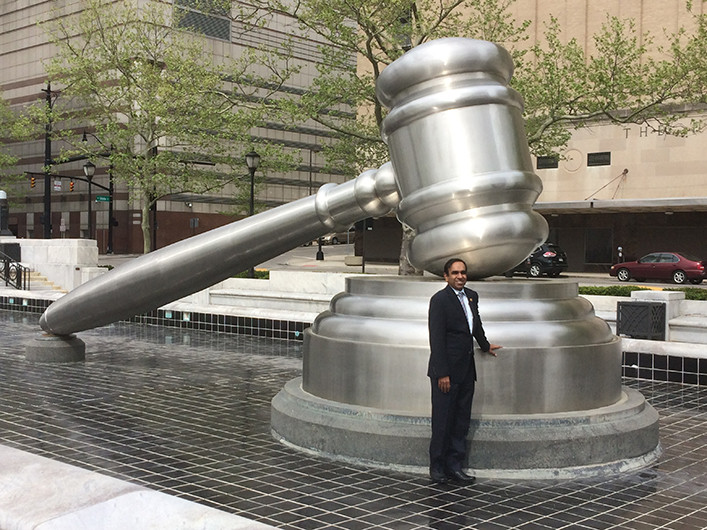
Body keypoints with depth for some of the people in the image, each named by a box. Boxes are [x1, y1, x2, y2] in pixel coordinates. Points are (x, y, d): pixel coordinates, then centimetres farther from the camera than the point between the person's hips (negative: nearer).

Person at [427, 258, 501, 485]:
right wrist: (442, 373, -18)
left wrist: (485, 345, 39)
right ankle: (437, 467, 11)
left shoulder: (472, 296, 11)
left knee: (461, 420, 10)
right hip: (447, 370, -7)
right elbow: (437, 338, -15)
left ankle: (454, 465, 17)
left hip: (466, 369, 7)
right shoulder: (439, 299, -11)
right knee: (442, 421, 0)